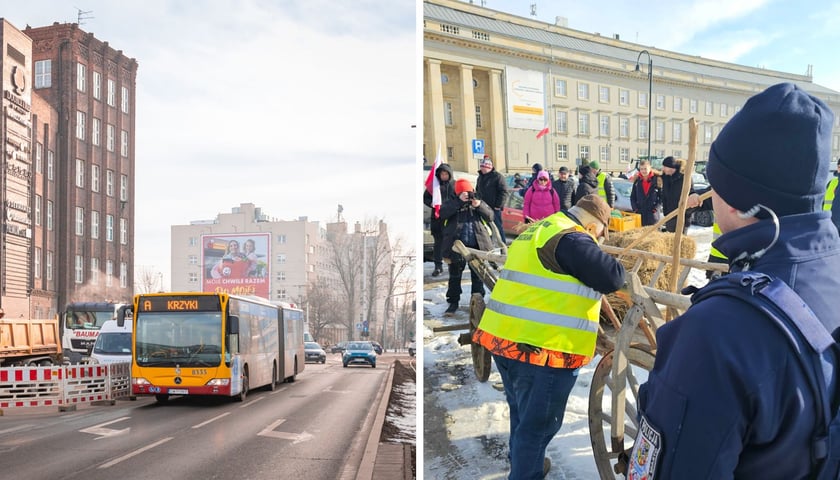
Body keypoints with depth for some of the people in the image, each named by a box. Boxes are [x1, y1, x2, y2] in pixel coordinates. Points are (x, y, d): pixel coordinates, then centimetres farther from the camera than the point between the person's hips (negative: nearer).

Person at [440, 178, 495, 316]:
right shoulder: (450, 203, 3)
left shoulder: (479, 202, 9)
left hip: (477, 245, 2)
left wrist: (479, 206, -17)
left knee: (477, 275, 10)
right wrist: (459, 201, -23)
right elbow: (443, 213, -18)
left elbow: (490, 216, 0)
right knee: (454, 275, 5)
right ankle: (453, 302, 16)